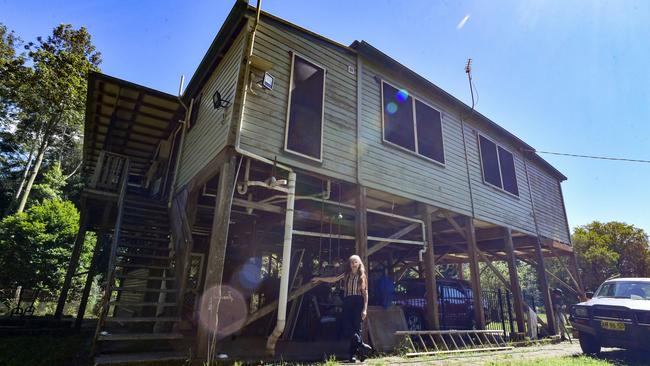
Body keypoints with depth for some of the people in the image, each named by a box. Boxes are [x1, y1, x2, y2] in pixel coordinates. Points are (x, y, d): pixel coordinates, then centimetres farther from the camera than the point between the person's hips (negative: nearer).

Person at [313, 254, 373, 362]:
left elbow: (365, 293, 0)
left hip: (358, 303, -3)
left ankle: (353, 354, 3)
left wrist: (365, 309, -8)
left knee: (356, 328, -5)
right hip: (347, 303, 3)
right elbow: (332, 279, 21)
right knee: (347, 328, -8)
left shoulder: (362, 276, 5)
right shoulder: (346, 275, 13)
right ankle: (362, 345, 2)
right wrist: (319, 278, 20)